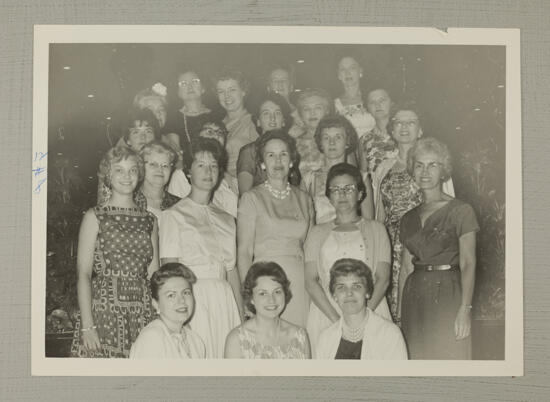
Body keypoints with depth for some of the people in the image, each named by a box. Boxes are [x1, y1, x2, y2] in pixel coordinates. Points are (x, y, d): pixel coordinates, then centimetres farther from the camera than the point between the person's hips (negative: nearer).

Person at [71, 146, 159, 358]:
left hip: (143, 314, 3)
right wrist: (87, 325, -13)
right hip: (104, 310, -3)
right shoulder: (95, 217, 2)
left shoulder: (150, 220, 13)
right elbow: (83, 273, -4)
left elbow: (154, 275, 12)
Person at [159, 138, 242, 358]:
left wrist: (241, 314, 7)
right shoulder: (173, 215, 2)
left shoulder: (226, 219, 17)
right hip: (191, 299, -4)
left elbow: (232, 269, 15)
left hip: (224, 301, 5)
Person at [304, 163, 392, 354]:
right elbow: (310, 281, 4)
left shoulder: (376, 229, 13)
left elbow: (383, 279, 3)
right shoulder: (317, 233, 15)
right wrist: (336, 319, -11)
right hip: (326, 314, 1)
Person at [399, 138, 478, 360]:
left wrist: (465, 308, -18)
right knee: (417, 356, 4)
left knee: (450, 355, -6)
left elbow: (468, 264, -7)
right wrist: (400, 313, 8)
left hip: (448, 294, -4)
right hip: (415, 299, 5)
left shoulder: (460, 211, -1)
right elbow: (406, 267, 14)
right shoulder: (409, 218, 15)